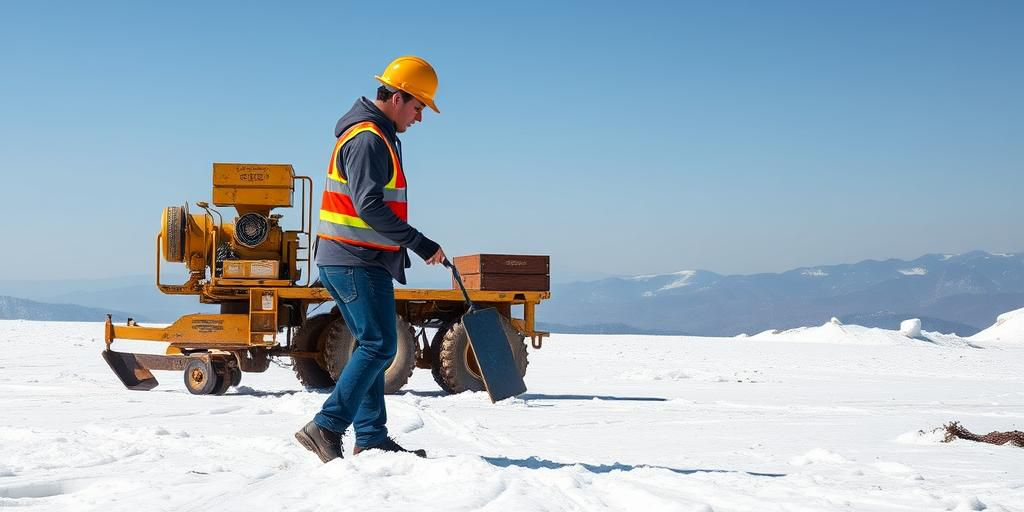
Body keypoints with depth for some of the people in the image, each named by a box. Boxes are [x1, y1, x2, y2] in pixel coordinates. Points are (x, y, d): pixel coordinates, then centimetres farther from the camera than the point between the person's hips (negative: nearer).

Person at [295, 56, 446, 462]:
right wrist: (420, 244, -22)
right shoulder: (368, 139, -15)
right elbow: (369, 207, -24)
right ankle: (326, 428, -13)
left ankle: (371, 439, 13)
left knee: (373, 347, 11)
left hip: (352, 261, 11)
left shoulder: (378, 136, 19)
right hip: (358, 261, -11)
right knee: (379, 347, -11)